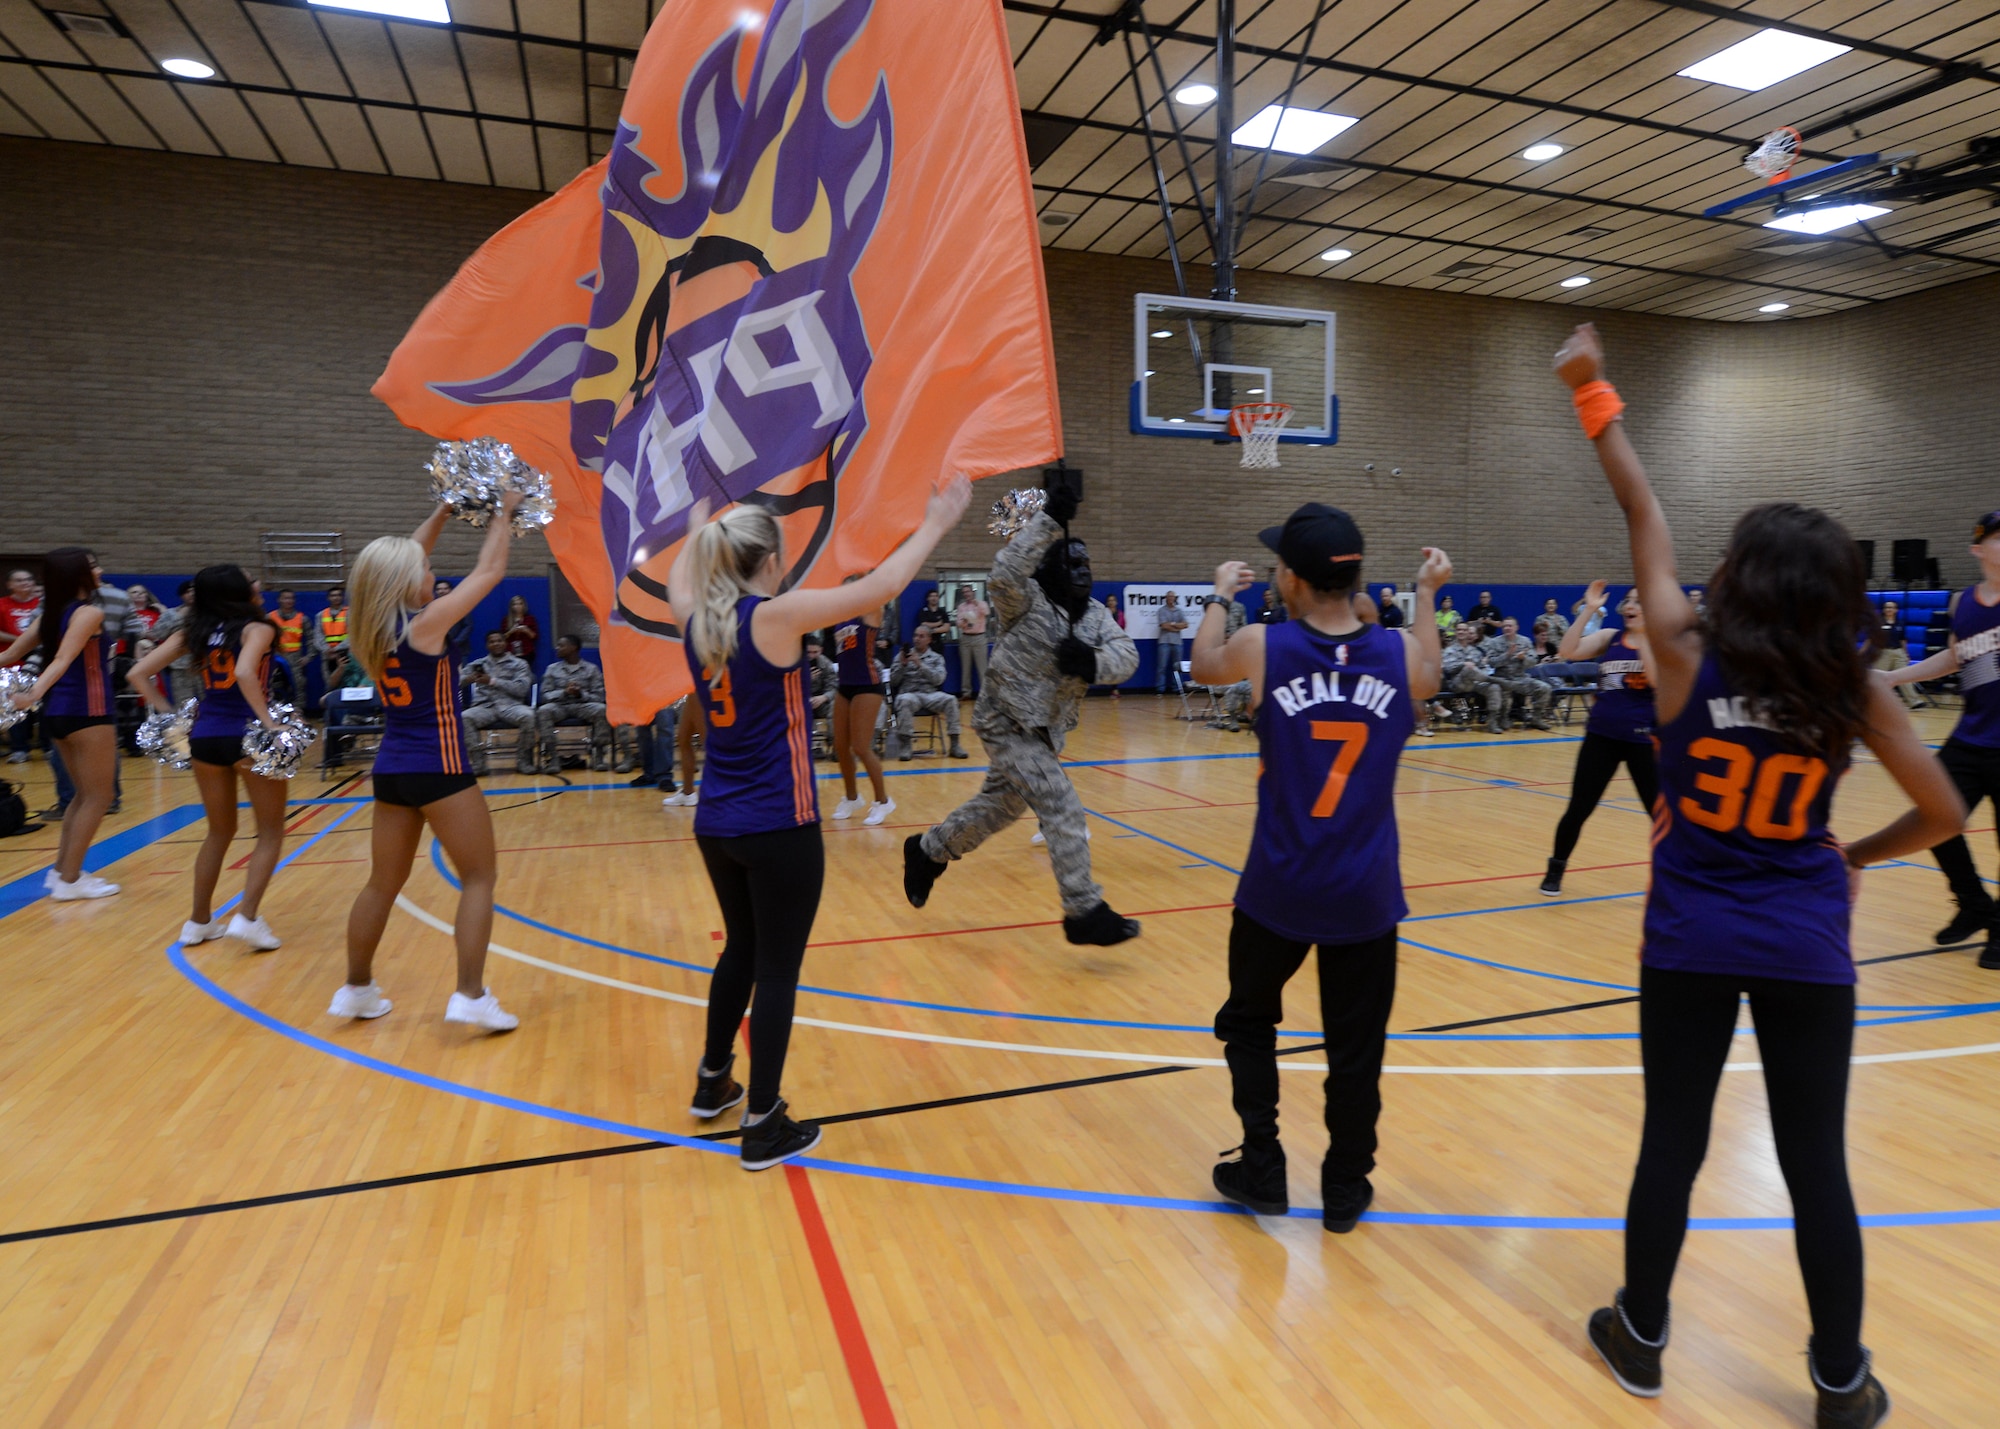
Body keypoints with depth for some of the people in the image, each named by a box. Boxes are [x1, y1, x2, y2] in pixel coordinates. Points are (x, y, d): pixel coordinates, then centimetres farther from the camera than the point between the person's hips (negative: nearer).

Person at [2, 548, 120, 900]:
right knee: (99, 796, 0)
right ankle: (69, 880, 1)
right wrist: (34, 693, -36)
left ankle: (62, 870, 23)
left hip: (58, 711, 8)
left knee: (85, 794, 20)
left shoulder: (49, 613, 12)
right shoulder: (89, 613, -11)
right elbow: (64, 660, -24)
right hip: (87, 711, -8)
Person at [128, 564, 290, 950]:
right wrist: (269, 724, -22)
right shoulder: (257, 629, -8)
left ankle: (199, 921, 25)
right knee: (271, 833, 7)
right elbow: (245, 673, -27)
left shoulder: (192, 633, 8)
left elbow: (137, 674, 4)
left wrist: (166, 713, 10)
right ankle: (247, 917, -6)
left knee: (219, 832, 21)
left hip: (205, 737, 5)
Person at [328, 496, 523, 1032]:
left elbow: (402, 558, 19)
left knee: (383, 883, 18)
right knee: (478, 878, 2)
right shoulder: (426, 624, -14)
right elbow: (489, 570, -7)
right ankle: (471, 997, -3)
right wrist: (505, 512, 6)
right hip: (439, 769, -7)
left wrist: (445, 509, 22)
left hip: (391, 769, 7)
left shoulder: (370, 626, 5)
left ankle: (356, 989, 29)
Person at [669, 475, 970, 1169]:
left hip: (716, 824, 7)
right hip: (778, 827, -7)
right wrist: (935, 524, -3)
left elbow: (678, 581, 29)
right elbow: (878, 587, -14)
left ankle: (713, 1081, 39)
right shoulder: (776, 615, -15)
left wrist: (696, 531, 47)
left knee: (740, 949, 24)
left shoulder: (697, 618, 4)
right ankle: (764, 1126, 13)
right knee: (777, 968, 4)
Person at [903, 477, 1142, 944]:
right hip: (1007, 723, -8)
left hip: (1044, 729, 8)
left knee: (999, 806, 22)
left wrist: (1093, 662, -31)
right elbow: (1004, 573, -35)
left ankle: (927, 851, 43)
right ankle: (1085, 913, -5)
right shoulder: (1026, 600, -13)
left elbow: (1127, 656, -9)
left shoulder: (1095, 615, 4)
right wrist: (1049, 520, -38)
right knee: (1063, 809, -13)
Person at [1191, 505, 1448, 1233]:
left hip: (1278, 889, -1)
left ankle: (1262, 1174, 24)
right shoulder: (1401, 651, -6)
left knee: (1249, 1023, 20)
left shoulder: (1262, 647, -11)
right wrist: (1427, 594, 30)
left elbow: (1203, 666, 11)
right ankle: (1346, 1191, 26)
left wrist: (1219, 597, 28)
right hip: (1365, 894, 2)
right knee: (1357, 1047, 14)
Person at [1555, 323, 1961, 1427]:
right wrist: (1857, 857, 18)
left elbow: (1641, 515, -3)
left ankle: (1640, 1338, 28)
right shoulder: (1852, 689, -5)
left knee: (1671, 1141, 11)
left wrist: (1593, 395, 6)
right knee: (1816, 1163, 11)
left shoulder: (1687, 656, -10)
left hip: (1690, 942, -1)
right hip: (1805, 948, 1)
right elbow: (1944, 814, 2)